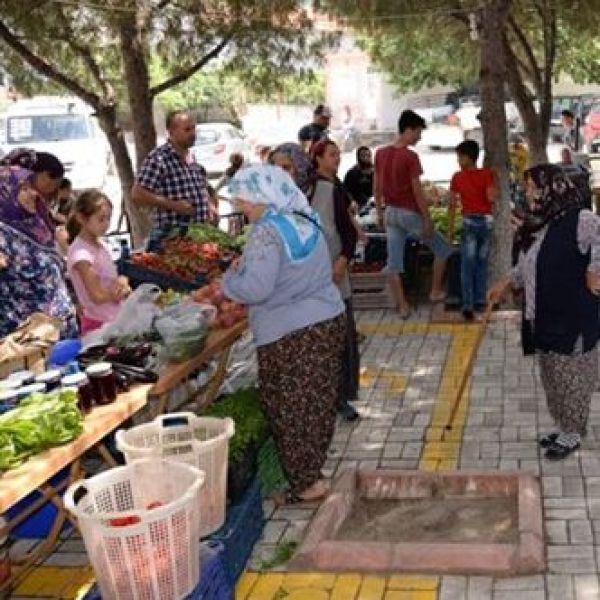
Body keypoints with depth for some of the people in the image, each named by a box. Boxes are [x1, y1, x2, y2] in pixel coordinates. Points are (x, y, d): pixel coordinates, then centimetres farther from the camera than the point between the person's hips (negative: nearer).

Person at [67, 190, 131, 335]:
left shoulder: (101, 245, 5)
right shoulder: (81, 253, -18)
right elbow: (98, 297, -21)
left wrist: (122, 281, -12)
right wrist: (124, 290, -8)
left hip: (118, 319, 8)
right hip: (99, 324, -7)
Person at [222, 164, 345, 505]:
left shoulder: (267, 233, -18)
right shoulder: (307, 222, 7)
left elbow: (256, 288, -24)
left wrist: (229, 280, -4)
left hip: (288, 335, -8)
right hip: (330, 322, 8)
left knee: (290, 411, 5)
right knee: (319, 402, 17)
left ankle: (307, 484, 10)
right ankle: (313, 469, 31)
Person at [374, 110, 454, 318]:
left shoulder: (380, 154, 3)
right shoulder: (410, 156, -16)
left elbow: (377, 186, 9)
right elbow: (417, 191, -17)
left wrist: (379, 212, 19)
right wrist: (427, 219, -11)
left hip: (390, 212, 6)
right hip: (410, 213, -6)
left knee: (394, 262, 8)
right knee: (443, 249, 14)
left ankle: (402, 306, 11)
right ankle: (435, 291, 21)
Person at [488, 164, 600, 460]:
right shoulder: (538, 224, 10)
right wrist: (506, 283, 13)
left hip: (573, 318, -8)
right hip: (544, 317, 9)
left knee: (571, 377, 5)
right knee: (552, 377, 17)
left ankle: (572, 434, 20)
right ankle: (564, 427, 33)